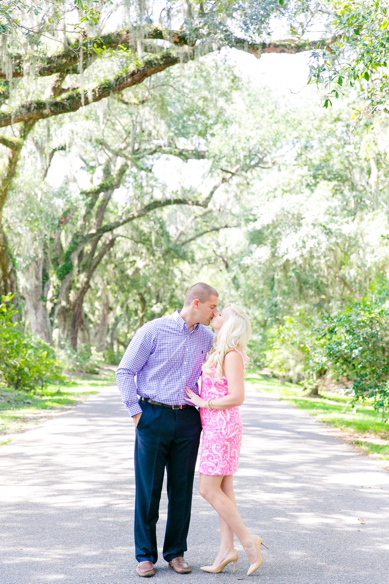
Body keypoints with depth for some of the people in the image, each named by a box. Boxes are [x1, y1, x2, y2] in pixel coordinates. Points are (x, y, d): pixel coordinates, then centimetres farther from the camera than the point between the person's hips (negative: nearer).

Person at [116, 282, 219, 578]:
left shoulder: (207, 338, 8)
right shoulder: (153, 331, -7)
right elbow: (125, 371, -4)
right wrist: (135, 412, -8)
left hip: (187, 420, 4)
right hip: (153, 417, -4)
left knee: (182, 488, 7)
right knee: (148, 488, 1)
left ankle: (176, 552, 19)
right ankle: (145, 554, 12)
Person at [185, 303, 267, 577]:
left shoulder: (232, 355, -16)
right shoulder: (218, 352, 12)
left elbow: (237, 397, -20)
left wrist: (203, 402, -13)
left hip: (223, 427, -9)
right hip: (215, 428, 9)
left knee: (209, 489, -6)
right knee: (223, 489, 9)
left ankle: (248, 541, 1)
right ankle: (227, 549, 12)